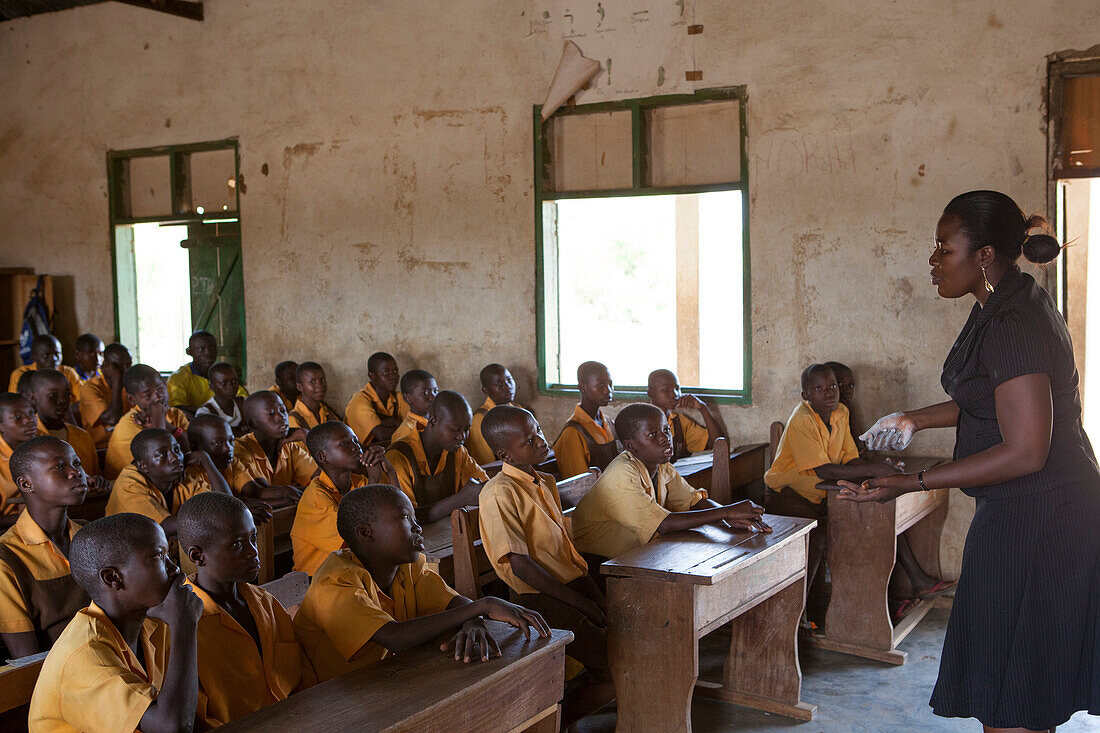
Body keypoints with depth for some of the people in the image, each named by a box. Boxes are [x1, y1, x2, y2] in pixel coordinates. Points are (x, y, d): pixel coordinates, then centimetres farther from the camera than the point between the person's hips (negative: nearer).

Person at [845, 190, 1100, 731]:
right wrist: (914, 420, 22)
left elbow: (1025, 452, -27)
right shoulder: (1006, 306, 9)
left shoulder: (1012, 325, -23)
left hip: (1034, 520, -10)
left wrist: (912, 483, -26)